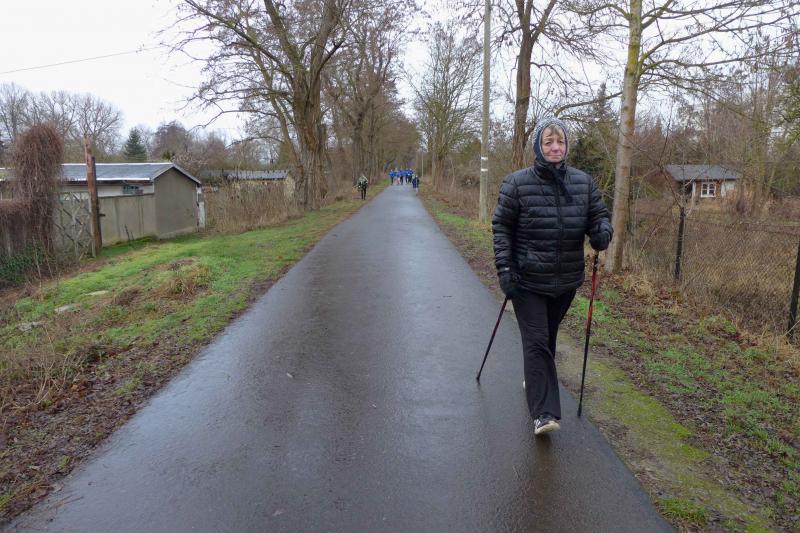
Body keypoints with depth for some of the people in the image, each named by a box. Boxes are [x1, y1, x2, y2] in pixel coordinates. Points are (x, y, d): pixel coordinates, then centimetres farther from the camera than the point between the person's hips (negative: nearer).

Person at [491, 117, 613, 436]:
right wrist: (504, 269, -13)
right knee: (536, 341, -8)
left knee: (548, 338, 20)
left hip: (566, 281, 4)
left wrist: (602, 233, -13)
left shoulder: (583, 182, 4)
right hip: (528, 281, -4)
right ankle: (543, 412, -4)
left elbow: (599, 216, 12)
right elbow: (502, 227, -6)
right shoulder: (517, 183, -8)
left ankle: (534, 380, 44)